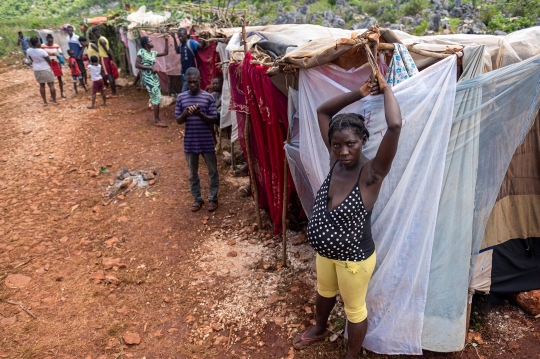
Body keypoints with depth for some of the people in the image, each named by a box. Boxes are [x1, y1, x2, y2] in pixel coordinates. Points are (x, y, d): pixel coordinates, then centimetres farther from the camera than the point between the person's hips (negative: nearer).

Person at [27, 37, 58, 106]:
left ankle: (45, 101, 18)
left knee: (42, 85, 14)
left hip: (36, 70, 6)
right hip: (46, 69, -6)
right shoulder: (42, 51, -22)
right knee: (51, 85, 4)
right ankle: (54, 101, 7)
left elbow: (32, 60, 9)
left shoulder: (28, 51, -5)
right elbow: (49, 61, -13)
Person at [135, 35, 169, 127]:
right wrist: (150, 68, -18)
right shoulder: (141, 52, -9)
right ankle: (156, 120, -3)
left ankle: (157, 118, 17)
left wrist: (166, 40, 10)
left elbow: (166, 53, 16)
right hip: (148, 78, -8)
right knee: (156, 97, -10)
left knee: (157, 98, 8)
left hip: (154, 77, 8)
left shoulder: (153, 52, 11)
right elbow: (137, 65, -14)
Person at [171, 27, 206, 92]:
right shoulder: (181, 44, 9)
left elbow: (201, 46, -28)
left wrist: (203, 41, -49)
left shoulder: (191, 42, -14)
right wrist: (174, 39, 24)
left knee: (184, 92, -9)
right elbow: (178, 51, 28)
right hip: (184, 72, 8)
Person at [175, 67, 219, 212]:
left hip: (207, 142, -2)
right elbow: (178, 120, 3)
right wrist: (185, 113, -18)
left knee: (212, 171, 9)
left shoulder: (208, 97, -6)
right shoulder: (181, 97, 1)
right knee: (192, 173, 13)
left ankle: (213, 198, 26)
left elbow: (213, 120, -7)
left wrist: (200, 114, -25)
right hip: (190, 142, 2)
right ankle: (197, 199, 29)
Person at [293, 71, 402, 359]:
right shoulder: (336, 159, -12)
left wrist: (385, 87, -29)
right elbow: (323, 111, -7)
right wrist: (360, 93, -15)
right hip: (324, 252, 6)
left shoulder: (371, 172, -28)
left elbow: (395, 126, -44)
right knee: (324, 292, 32)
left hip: (354, 258, -6)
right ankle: (319, 329, 62)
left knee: (354, 309, 20)